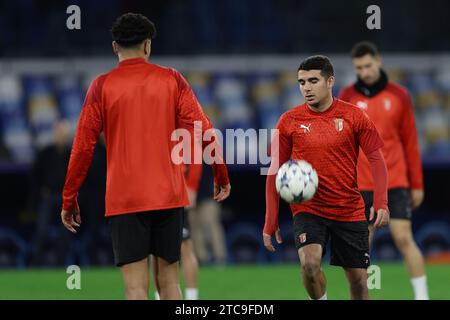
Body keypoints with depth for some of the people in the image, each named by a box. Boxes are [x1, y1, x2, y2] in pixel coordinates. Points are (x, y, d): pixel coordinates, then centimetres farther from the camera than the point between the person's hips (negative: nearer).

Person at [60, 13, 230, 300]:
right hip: (169, 196, 2)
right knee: (169, 281, 12)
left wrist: (69, 200, 6)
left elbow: (83, 146, -1)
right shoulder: (171, 80, 4)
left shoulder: (102, 86, 0)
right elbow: (203, 132, -1)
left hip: (123, 200, -2)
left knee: (136, 287, -5)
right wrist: (221, 176, 11)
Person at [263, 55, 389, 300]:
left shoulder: (354, 116, -3)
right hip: (308, 209, -1)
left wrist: (381, 203, -15)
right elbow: (275, 171, 4)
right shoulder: (289, 121, -1)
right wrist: (270, 222, 1)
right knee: (310, 263, -25)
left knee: (358, 279, 4)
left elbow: (376, 160, -1)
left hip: (350, 212, 1)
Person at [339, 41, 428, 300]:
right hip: (360, 184, 1)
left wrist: (417, 184, 6)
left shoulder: (399, 95, 4)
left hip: (395, 181, -1)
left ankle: (422, 297, -5)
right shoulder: (347, 97, 3)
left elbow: (411, 142, 7)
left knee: (404, 238, -9)